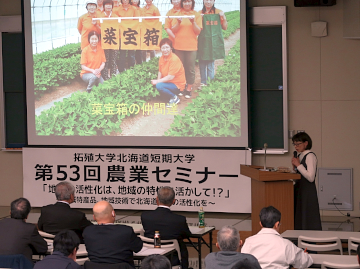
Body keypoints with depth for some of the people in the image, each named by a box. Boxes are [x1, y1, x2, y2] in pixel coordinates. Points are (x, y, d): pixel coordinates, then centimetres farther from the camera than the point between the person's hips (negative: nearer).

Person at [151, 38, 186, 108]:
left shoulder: (174, 59, -22)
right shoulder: (162, 58, 3)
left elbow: (170, 77, -25)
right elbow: (160, 72, 9)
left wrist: (157, 81, -21)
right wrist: (158, 80, -10)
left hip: (177, 85, -9)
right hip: (167, 82, 9)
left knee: (159, 86, -30)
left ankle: (174, 98, -8)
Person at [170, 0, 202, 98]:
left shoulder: (196, 15, 2)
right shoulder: (178, 14, 4)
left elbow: (198, 31, -3)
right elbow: (173, 30, 2)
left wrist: (193, 22, -19)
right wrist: (178, 23, -16)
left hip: (191, 46, -1)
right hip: (179, 45, 1)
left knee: (190, 68, 0)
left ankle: (189, 89, 8)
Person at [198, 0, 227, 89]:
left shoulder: (218, 12, 1)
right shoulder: (200, 13, 7)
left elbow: (225, 27, 4)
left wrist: (223, 17, -10)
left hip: (213, 41, -3)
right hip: (202, 41, 3)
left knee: (210, 62, -8)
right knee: (202, 62, 6)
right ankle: (203, 82, 17)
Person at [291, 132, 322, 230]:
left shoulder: (310, 156, -13)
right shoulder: (299, 155, 12)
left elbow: (310, 177, -22)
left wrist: (298, 165, -17)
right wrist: (294, 166, 2)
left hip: (307, 191, -9)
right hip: (299, 189, 9)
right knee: (298, 218, 11)